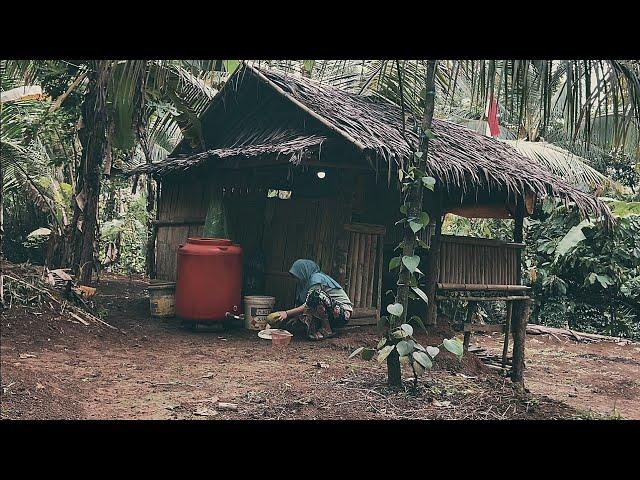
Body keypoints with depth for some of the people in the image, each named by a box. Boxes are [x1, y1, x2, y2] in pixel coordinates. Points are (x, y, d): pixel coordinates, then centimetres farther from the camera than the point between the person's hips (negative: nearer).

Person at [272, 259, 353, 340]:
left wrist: (287, 313, -21)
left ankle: (327, 330, -21)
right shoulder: (310, 280, 14)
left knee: (316, 294, -34)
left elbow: (308, 306, -21)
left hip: (343, 313, -8)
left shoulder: (317, 278, -14)